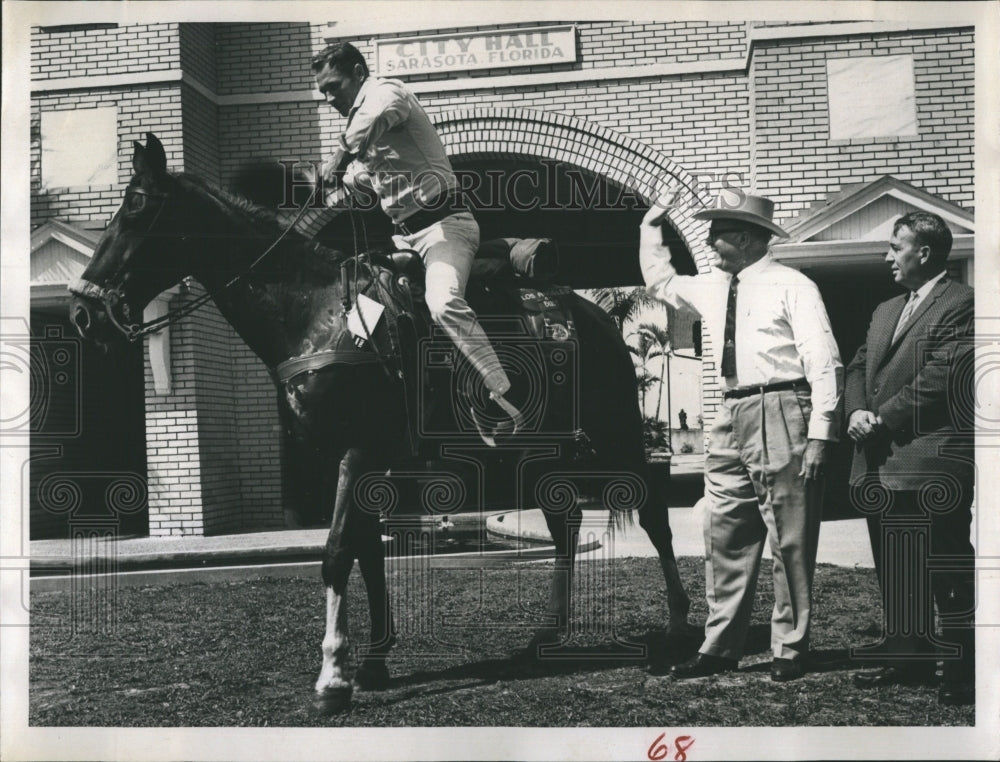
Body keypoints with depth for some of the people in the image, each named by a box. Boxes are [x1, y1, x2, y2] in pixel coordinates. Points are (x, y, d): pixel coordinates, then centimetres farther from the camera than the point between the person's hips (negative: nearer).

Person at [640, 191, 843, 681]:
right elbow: (661, 283, 36)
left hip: (780, 417, -7)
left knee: (790, 544, 1)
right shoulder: (712, 288, 16)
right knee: (725, 540, 9)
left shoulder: (791, 286, -5)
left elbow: (824, 363, -10)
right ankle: (720, 648, 17)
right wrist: (650, 230, 25)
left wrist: (819, 435, -17)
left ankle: (790, 650, 12)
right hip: (731, 420, 7)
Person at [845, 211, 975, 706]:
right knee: (893, 569, 14)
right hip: (882, 464, 9)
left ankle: (964, 669, 6)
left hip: (931, 463, -8)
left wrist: (883, 419, -14)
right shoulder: (885, 311, 20)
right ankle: (906, 656, 24)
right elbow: (859, 367, 17)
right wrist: (857, 410, -3)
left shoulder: (958, 304, -7)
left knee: (948, 571, -2)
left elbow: (939, 378, -16)